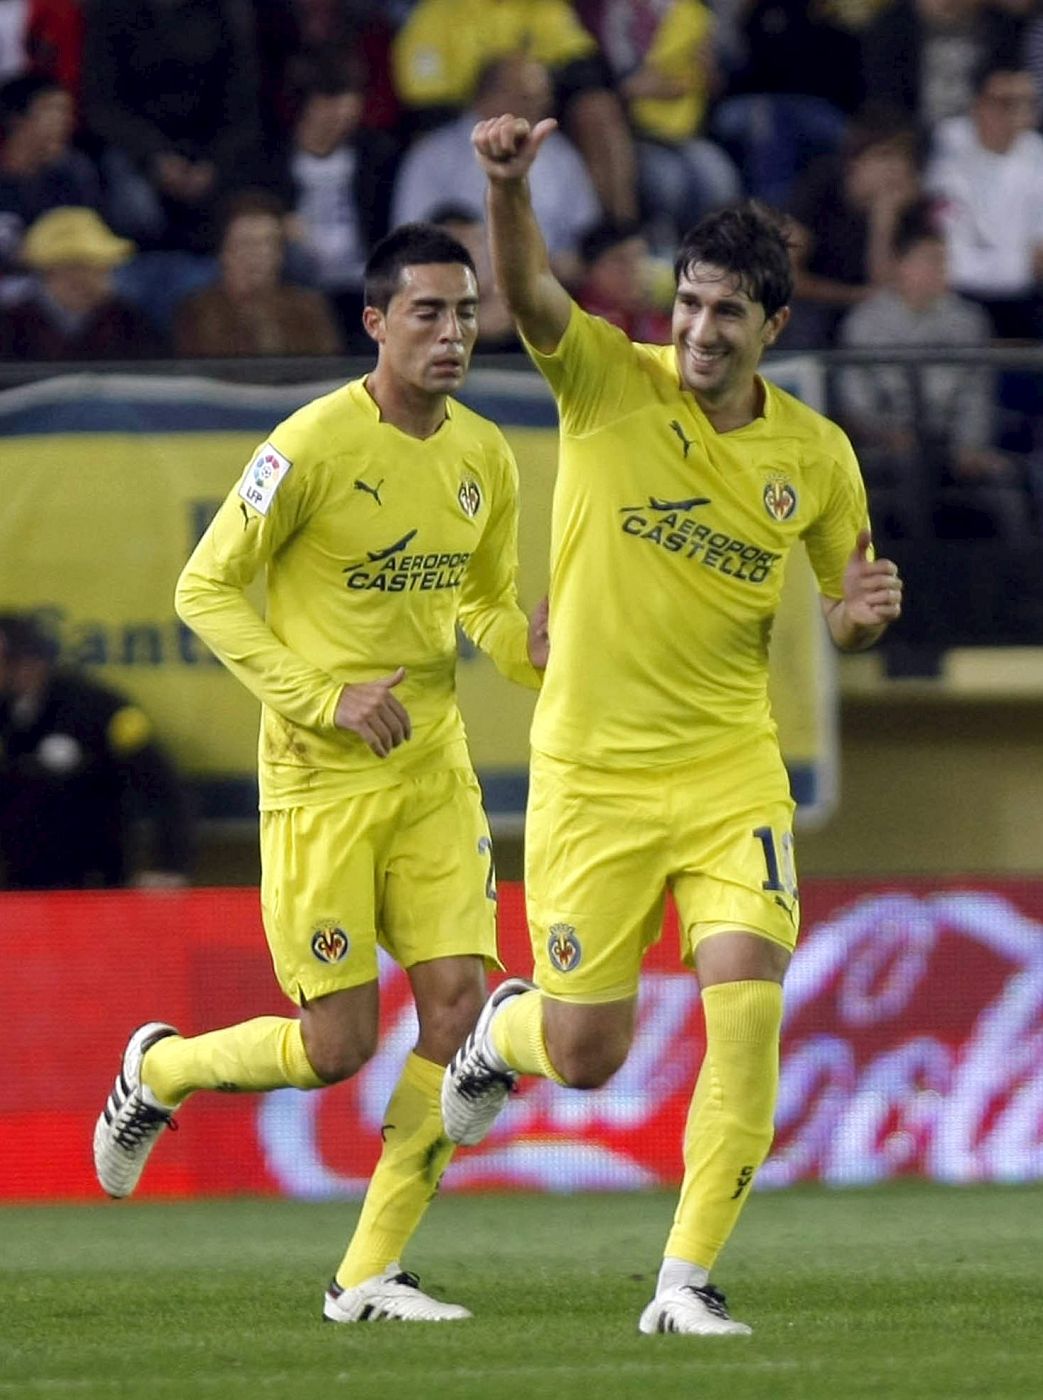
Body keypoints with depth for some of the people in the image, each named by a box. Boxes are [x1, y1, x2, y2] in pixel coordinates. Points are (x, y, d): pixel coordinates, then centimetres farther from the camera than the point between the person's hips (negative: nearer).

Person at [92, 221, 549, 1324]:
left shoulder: (484, 457, 6)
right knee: (336, 1046, -5)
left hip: (434, 769, 6)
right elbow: (204, 589, -9)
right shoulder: (315, 444, -13)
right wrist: (324, 697, -18)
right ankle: (156, 1070, 26)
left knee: (459, 1001, -7)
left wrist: (527, 647, -5)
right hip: (319, 779, -6)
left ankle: (370, 1273, 3)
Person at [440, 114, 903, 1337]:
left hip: (732, 768, 2)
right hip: (591, 772, -2)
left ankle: (687, 1281, -7)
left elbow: (843, 613, 14)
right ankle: (503, 1030, 41)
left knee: (748, 1006, -17)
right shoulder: (608, 383, -7)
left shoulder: (816, 455, 2)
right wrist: (508, 189, -46)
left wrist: (860, 611, -11)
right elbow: (528, 295, -26)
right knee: (586, 1055, 2)